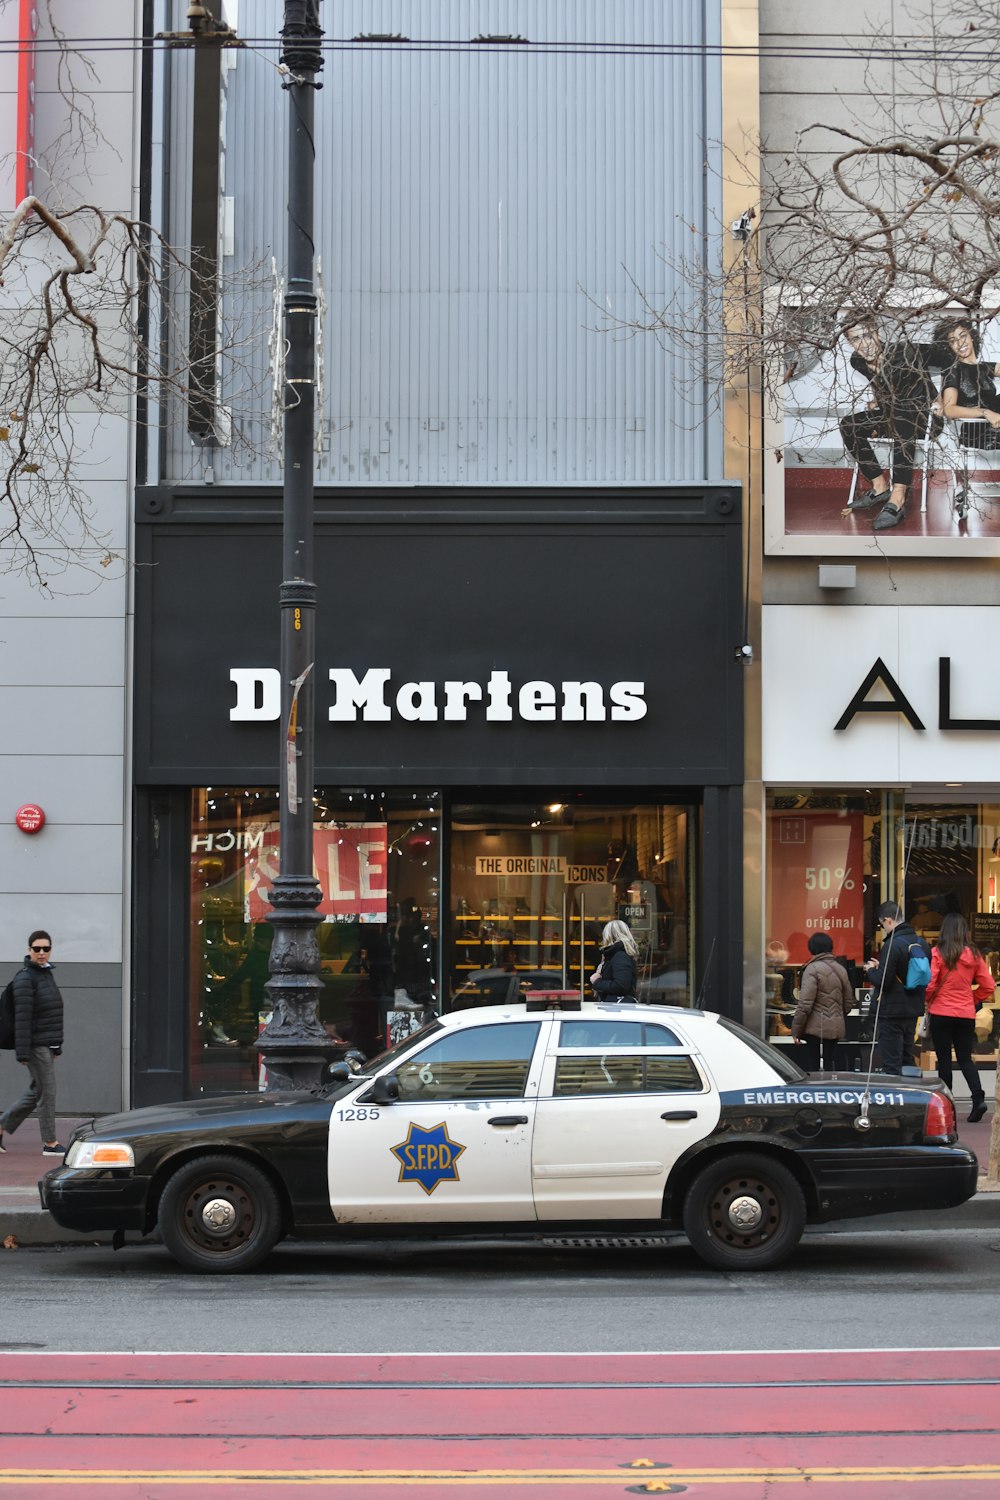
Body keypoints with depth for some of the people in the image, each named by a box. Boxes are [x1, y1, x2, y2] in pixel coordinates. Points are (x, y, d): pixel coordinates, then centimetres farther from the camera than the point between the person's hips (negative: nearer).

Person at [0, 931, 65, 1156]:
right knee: (46, 1091, -3)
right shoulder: (25, 978, -12)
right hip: (36, 1045, -9)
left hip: (48, 1044, 9)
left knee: (35, 1092, 13)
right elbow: (22, 1017, -17)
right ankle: (50, 1143, 5)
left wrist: (57, 1045, 20)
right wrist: (23, 1052, -20)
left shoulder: (47, 974, 14)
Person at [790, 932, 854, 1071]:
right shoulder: (841, 969, 11)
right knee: (830, 1067, 9)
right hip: (836, 1028, 6)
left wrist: (796, 1030, -9)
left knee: (812, 1066, -3)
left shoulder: (813, 969, -11)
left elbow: (805, 1004, -15)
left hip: (816, 1028, -6)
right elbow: (849, 1001, 17)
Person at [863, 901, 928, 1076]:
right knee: (907, 1061, 17)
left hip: (891, 1011, -8)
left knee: (891, 1065, -4)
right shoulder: (921, 943, 7)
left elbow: (882, 981, -22)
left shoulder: (893, 945, -19)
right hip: (913, 1010, 8)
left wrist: (871, 969, 0)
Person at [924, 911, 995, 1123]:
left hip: (941, 1013, -3)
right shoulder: (974, 955, 2)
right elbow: (989, 985, 4)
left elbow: (929, 984, -15)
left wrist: (929, 1002, 4)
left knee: (944, 1059, 6)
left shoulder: (938, 953, -11)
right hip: (966, 1014, 3)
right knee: (965, 1058, 10)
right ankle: (978, 1097, -9)